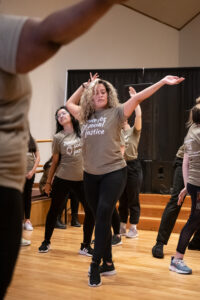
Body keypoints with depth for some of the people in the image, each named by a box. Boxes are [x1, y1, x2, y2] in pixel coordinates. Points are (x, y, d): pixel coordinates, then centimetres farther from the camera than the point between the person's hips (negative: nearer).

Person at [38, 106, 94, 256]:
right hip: (62, 179, -1)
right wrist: (48, 182, 9)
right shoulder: (58, 137, 0)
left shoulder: (83, 132, 3)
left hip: (82, 179, 1)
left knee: (91, 211, -4)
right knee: (54, 210, 8)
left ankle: (86, 246, 10)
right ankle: (46, 242, 28)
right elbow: (55, 162, 6)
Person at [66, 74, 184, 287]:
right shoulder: (85, 116, 11)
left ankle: (95, 265, -8)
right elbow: (69, 103, 28)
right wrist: (84, 86, 20)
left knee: (103, 216, -15)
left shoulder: (116, 113, -2)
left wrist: (163, 82, -19)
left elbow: (138, 97, -11)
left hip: (114, 173, -5)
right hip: (90, 175, 5)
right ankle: (108, 263, 21)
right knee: (100, 219, 10)